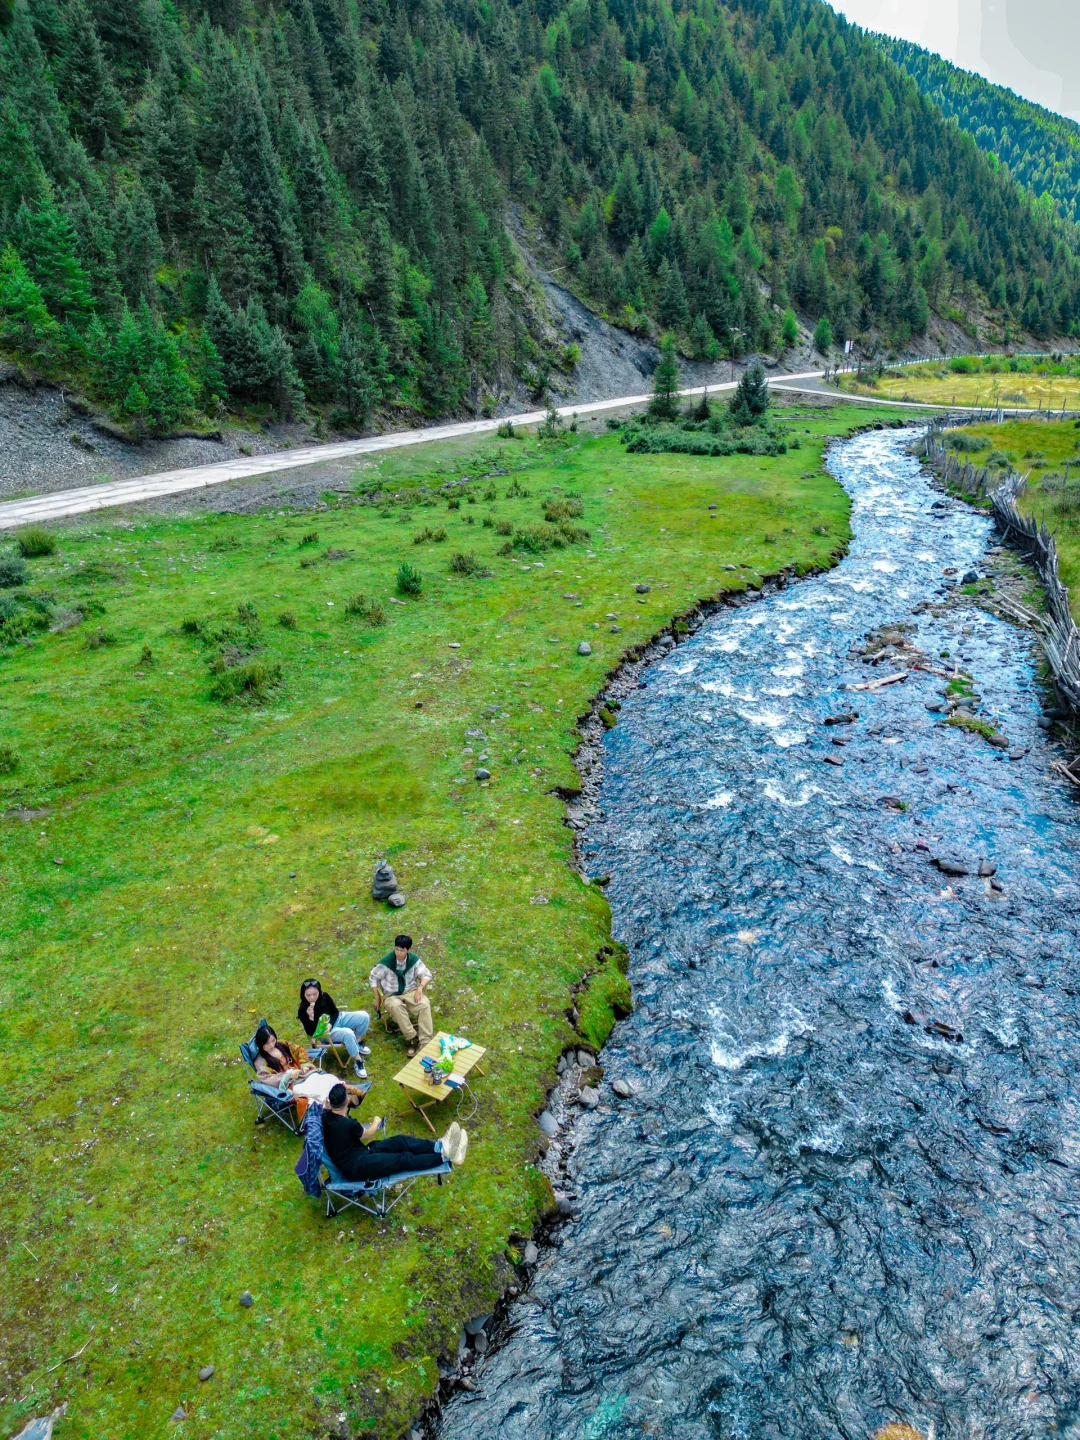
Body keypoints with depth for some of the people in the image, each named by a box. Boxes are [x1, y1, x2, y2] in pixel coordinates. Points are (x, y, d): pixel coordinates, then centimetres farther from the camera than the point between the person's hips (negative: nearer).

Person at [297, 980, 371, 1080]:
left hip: (336, 1019, 5)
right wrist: (311, 1017, -38)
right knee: (348, 1033, -35)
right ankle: (358, 1062, -21)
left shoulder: (325, 996, -10)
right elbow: (310, 1032, -21)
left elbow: (335, 1012, 1)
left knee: (364, 1016, -15)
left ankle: (358, 1043, 8)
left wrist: (330, 1024, -18)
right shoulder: (303, 1011, -19)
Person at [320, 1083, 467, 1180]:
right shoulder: (348, 1124, -28)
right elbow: (368, 1135, -7)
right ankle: (446, 1156, -7)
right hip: (356, 1167, -9)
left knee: (401, 1141, 0)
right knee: (405, 1159, -11)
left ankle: (439, 1146, -1)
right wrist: (376, 1122, 13)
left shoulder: (325, 1116, -7)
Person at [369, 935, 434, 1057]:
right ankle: (413, 1039, -31)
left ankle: (425, 1043, -32)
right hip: (391, 995, -2)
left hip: (411, 992, 2)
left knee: (425, 1005, -30)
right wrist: (377, 999, 2)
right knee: (395, 1006, -39)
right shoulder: (386, 962, -15)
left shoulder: (414, 959, -7)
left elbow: (427, 974, 1)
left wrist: (420, 988, -18)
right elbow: (373, 978, -1)